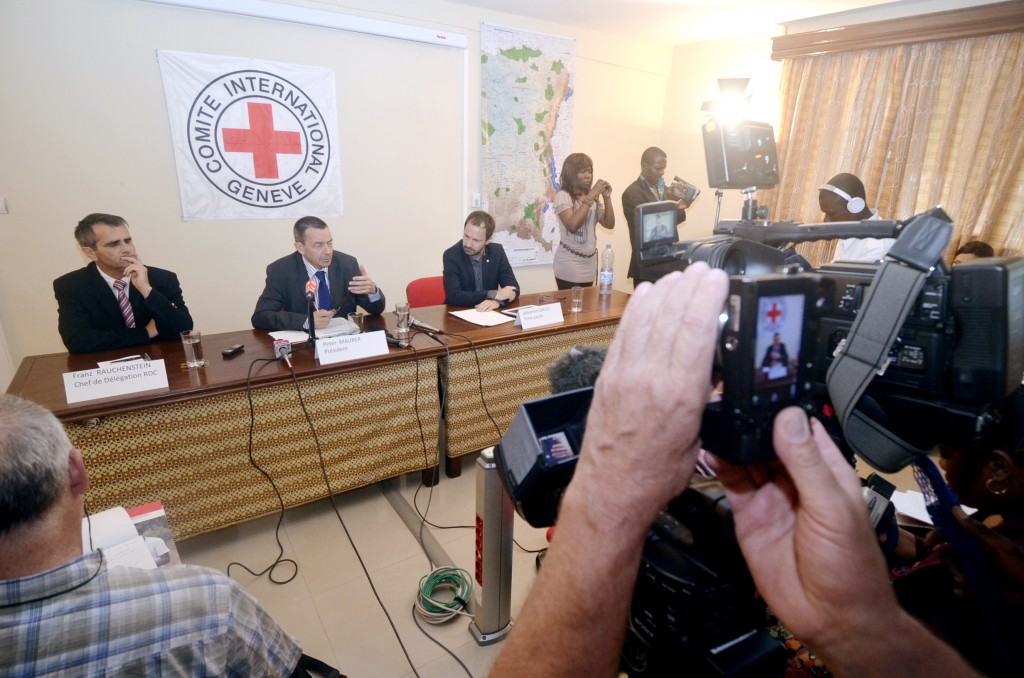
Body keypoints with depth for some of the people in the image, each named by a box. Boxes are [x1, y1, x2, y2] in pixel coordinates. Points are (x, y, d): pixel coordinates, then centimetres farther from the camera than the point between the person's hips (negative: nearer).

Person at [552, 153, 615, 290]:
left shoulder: (594, 197, 10)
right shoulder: (562, 196, -9)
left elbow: (609, 224, 5)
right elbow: (572, 225, -25)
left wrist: (607, 197, -7)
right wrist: (591, 196, -23)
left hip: (590, 262, 6)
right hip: (569, 263, -6)